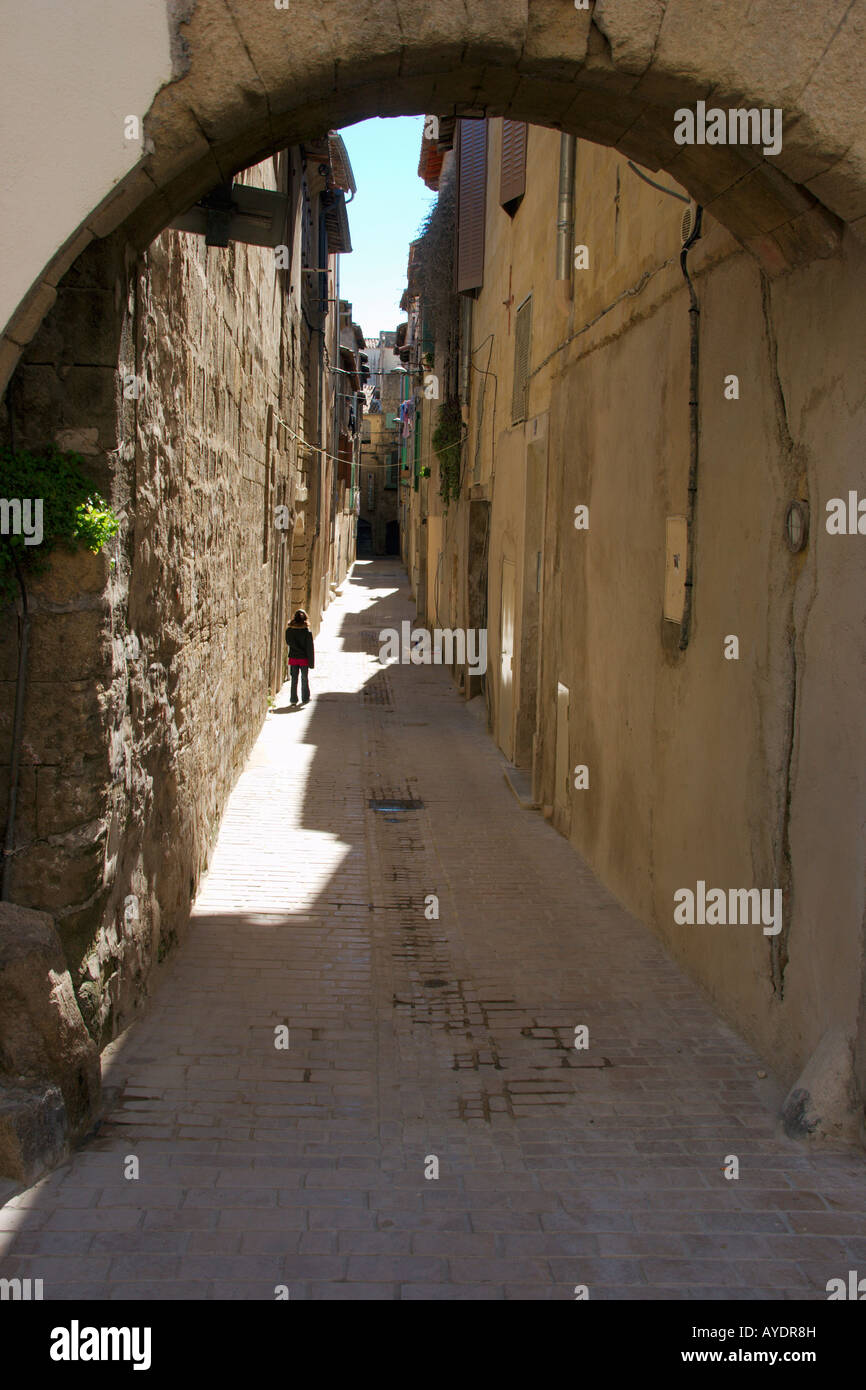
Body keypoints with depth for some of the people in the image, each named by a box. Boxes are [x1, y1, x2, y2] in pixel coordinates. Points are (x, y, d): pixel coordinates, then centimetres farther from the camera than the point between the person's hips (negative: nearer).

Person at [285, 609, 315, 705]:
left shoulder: (289, 630, -5)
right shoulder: (307, 632, -11)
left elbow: (289, 642, -6)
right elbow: (310, 648, -9)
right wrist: (311, 662, -4)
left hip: (293, 658, 2)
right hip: (304, 659, -2)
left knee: (294, 679, 9)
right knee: (305, 679, 12)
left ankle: (293, 699, 8)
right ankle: (305, 698, 19)